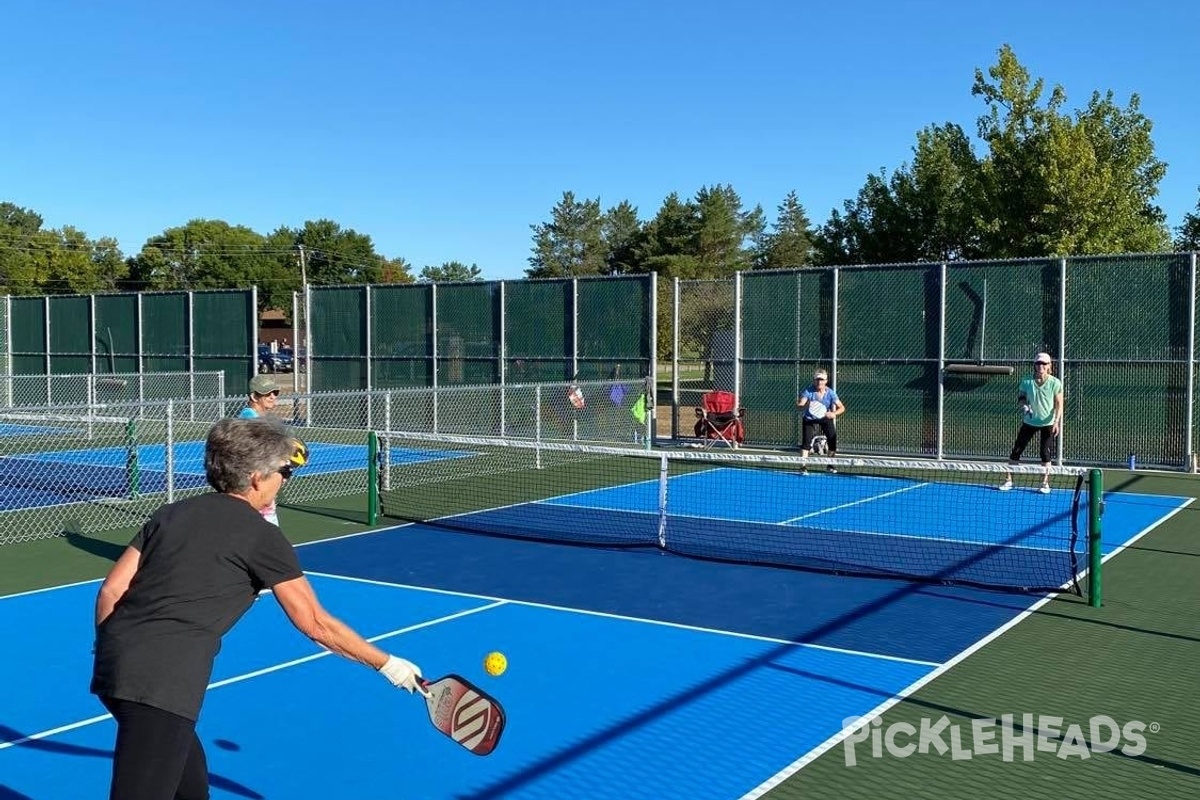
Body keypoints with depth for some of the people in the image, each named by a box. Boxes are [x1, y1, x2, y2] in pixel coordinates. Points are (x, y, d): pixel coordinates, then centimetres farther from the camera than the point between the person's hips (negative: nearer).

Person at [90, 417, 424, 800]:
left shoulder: (171, 513, 17)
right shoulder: (261, 536, -1)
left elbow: (110, 591, 13)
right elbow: (316, 624, 4)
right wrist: (387, 664, 13)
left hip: (114, 666, 8)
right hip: (162, 683, -8)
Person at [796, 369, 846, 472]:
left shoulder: (830, 393, -15)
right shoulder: (808, 391, -20)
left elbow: (842, 407, -15)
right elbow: (799, 405, -30)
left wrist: (834, 413, -35)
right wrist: (805, 405, -55)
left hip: (826, 419, 2)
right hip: (810, 420, -2)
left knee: (833, 438, -8)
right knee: (806, 440, -17)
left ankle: (831, 464, 10)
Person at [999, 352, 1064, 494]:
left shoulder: (1055, 383, -10)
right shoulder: (1026, 381, -5)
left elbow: (1059, 405, -8)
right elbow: (1020, 398, 5)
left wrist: (1057, 421, -20)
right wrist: (1023, 406, -18)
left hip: (1048, 423, -2)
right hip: (1029, 422, 2)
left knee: (1046, 453, -2)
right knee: (1016, 450, 1)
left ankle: (1045, 483, 11)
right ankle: (1008, 480, 10)